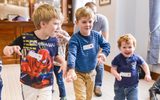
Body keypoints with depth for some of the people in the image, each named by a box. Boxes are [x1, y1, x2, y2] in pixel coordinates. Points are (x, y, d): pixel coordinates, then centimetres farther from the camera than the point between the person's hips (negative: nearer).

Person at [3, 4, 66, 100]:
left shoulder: (53, 40, -11)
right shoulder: (25, 38, -19)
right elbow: (6, 51, -6)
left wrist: (63, 61, -12)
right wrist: (9, 49, -29)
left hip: (46, 85, 0)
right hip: (28, 84, 0)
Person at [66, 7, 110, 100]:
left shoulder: (97, 35, -8)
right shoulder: (75, 39, -24)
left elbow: (107, 45, 3)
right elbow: (71, 54, -37)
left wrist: (104, 53, -19)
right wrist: (71, 68, -54)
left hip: (91, 72, 5)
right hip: (78, 73, -5)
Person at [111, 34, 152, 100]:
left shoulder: (136, 58, -10)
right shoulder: (117, 59, -15)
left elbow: (144, 65, 7)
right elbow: (113, 69, -13)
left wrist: (147, 74, -3)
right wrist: (116, 75, -32)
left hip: (132, 86, 0)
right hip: (119, 86, 0)